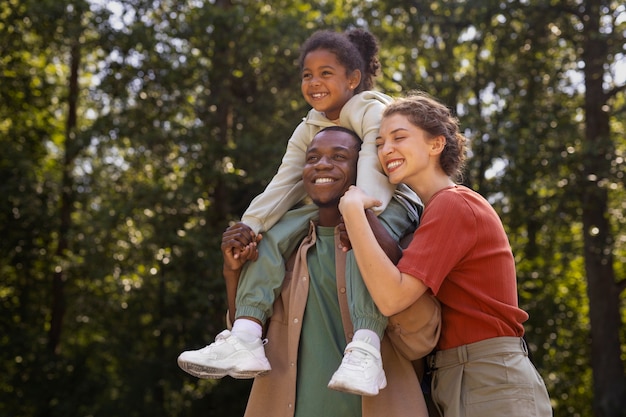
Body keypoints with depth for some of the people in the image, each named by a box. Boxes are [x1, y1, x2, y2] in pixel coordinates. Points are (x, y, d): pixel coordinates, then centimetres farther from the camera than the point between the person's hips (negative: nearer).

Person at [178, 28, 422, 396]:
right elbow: (285, 183, -3)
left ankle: (366, 352, -55)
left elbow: (375, 170, -31)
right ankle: (244, 341, -25)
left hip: (391, 204, -7)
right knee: (272, 236, -12)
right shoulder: (307, 131, 7)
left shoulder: (373, 111, -14)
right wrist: (250, 224, -19)